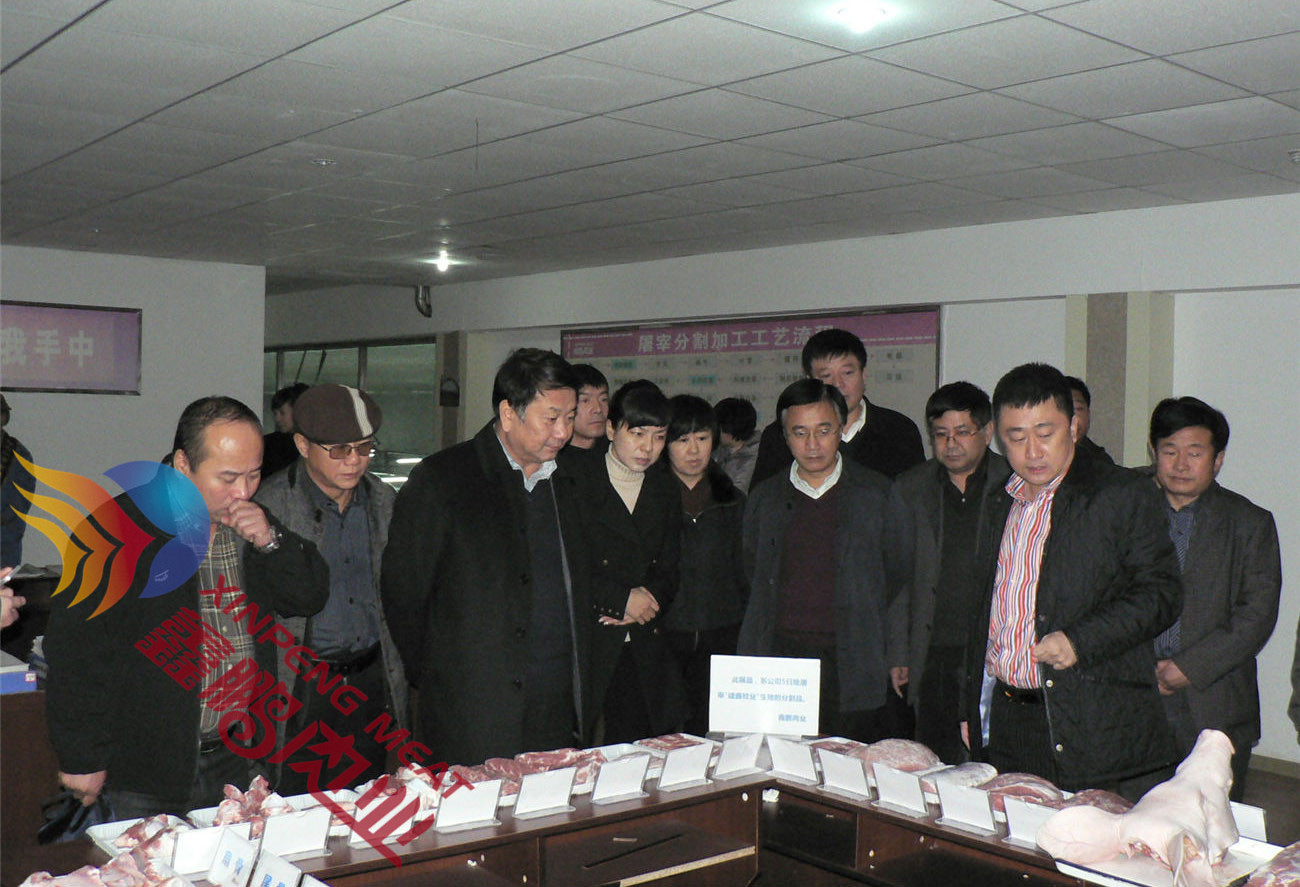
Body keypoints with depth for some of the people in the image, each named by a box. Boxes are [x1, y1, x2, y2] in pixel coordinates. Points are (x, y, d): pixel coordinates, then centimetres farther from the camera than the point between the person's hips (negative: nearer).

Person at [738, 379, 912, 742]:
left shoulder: (877, 494, 4)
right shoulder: (764, 498, 11)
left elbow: (899, 572, 11)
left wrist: (858, 622, 10)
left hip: (851, 666, -2)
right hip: (779, 655, 2)